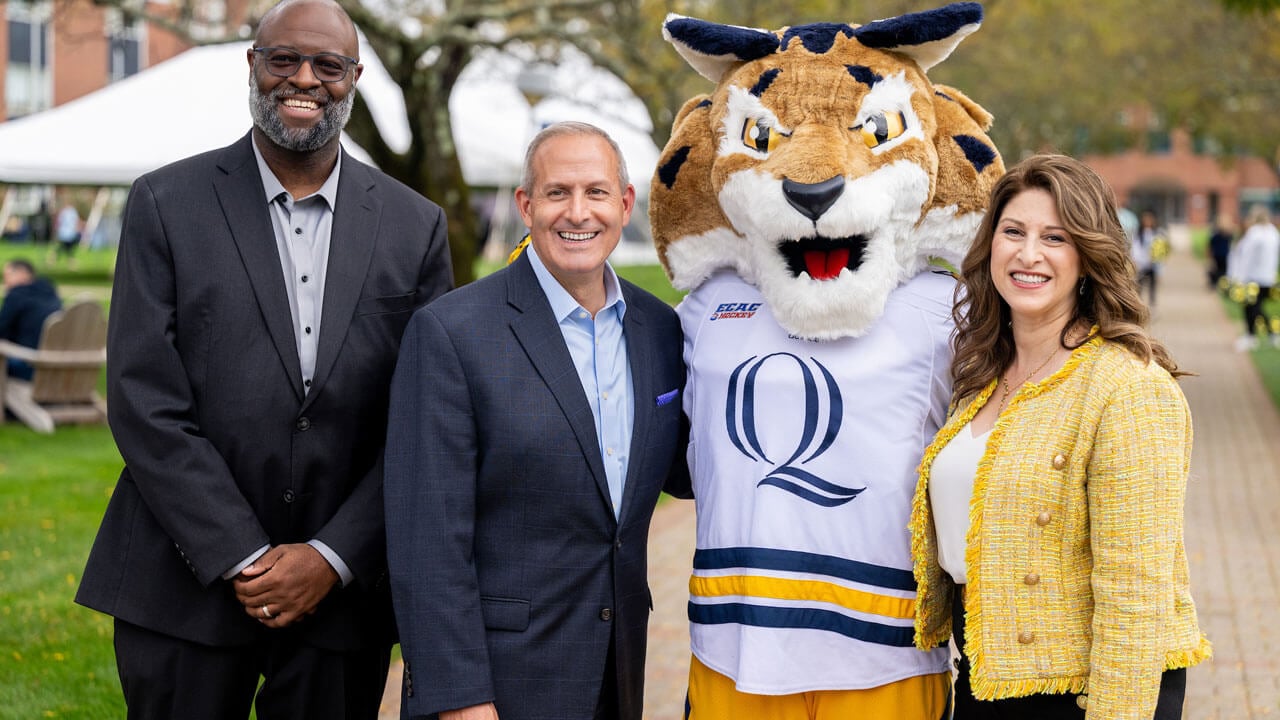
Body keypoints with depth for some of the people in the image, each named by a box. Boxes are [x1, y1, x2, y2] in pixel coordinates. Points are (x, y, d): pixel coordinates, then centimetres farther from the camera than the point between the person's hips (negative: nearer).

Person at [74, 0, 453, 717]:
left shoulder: (415, 226, 5)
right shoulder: (166, 205, -1)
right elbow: (145, 405, -7)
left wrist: (333, 559, -9)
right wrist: (243, 561, -12)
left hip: (342, 591, 1)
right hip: (186, 590, -1)